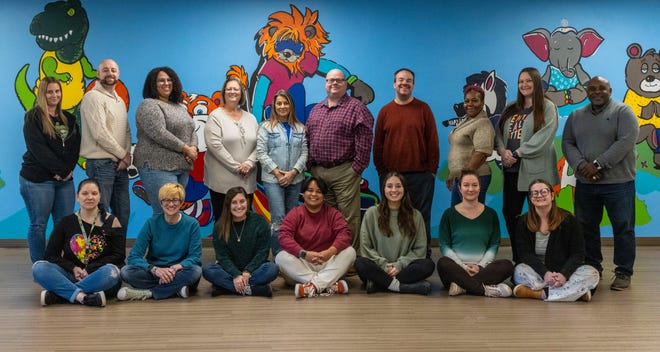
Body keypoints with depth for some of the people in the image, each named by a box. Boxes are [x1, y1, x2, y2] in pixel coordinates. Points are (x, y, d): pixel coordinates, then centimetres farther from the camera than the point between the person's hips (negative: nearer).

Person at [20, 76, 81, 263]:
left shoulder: (68, 119, 16)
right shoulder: (34, 117, 0)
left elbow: (76, 147, 8)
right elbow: (38, 149, -10)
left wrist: (68, 170, -8)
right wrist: (61, 169, -14)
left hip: (65, 179, 5)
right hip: (37, 179, -5)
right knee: (38, 225, -1)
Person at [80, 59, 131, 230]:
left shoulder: (120, 100, 18)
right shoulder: (93, 97, -9)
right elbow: (100, 134, -16)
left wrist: (127, 155, -3)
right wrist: (123, 155, -8)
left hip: (120, 164, 8)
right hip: (101, 164, -8)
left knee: (123, 213, 12)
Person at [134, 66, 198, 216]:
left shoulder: (179, 107, 21)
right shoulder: (149, 105, -5)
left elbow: (192, 131, 19)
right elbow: (159, 134, -16)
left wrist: (193, 148, -3)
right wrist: (185, 149, -12)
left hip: (182, 167, 8)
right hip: (158, 168, -8)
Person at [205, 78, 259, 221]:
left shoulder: (251, 118, 14)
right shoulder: (216, 116, -1)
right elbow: (215, 145, -12)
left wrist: (249, 163, -10)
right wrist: (236, 167, -15)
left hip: (247, 181, 4)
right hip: (222, 181, -4)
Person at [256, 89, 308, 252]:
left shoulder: (300, 128, 11)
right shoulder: (266, 127, 2)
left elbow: (304, 152, 5)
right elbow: (261, 153, -5)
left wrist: (293, 172, -9)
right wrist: (277, 172, -11)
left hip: (295, 179, 4)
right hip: (273, 179, -3)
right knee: (279, 218, -10)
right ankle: (278, 255, -4)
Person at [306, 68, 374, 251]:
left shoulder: (356, 108, -3)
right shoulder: (315, 110, 17)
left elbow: (364, 143, -10)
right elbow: (308, 139, 19)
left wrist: (357, 168, -13)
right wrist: (310, 165, 10)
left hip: (344, 172, -6)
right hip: (318, 172, 6)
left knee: (348, 218, -4)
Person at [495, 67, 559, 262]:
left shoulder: (547, 108, -2)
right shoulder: (511, 109, 18)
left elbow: (542, 138, -13)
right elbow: (499, 132, 13)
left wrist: (517, 154, -14)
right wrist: (503, 150, -7)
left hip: (535, 170, -6)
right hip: (511, 170, 6)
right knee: (509, 213, 6)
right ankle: (517, 258, 18)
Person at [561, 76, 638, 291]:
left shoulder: (623, 112, -2)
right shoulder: (576, 116, 12)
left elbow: (626, 142, -14)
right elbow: (567, 143, 7)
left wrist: (598, 164, -17)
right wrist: (581, 165, -12)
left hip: (618, 182, -4)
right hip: (585, 183, 4)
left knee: (623, 228, 0)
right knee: (586, 227, 11)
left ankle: (624, 273, 10)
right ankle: (592, 267, 24)